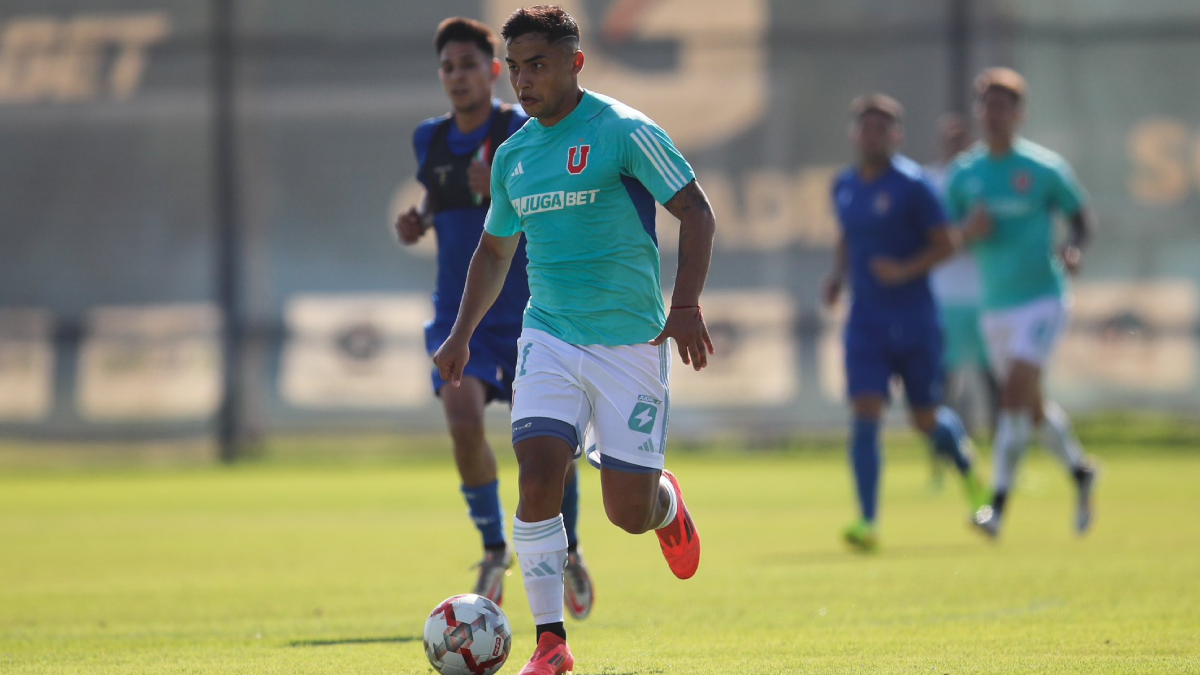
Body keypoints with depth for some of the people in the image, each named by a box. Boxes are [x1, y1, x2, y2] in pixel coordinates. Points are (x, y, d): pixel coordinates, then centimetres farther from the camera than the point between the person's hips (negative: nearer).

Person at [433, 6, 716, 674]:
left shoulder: (623, 131, -8)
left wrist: (687, 304, -20)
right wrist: (462, 334, 13)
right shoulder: (513, 155, 10)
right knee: (538, 482, -16)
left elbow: (696, 211, -8)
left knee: (629, 513, -1)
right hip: (550, 338, 4)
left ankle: (666, 502, 38)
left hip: (631, 343, -4)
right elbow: (495, 249, 24)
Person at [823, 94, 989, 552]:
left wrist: (906, 271, -23)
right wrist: (838, 276, 6)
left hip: (914, 319, -3)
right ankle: (868, 522, -14)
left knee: (926, 420, 7)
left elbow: (945, 244, -8)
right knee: (865, 415, -12)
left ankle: (965, 462, 42)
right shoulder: (844, 186, 8)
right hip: (866, 320, 3)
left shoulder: (912, 184, -10)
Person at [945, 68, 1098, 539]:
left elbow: (1082, 218, 5)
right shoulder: (963, 174, 5)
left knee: (1015, 397, -18)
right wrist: (969, 233, -13)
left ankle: (998, 508, -18)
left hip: (1042, 301, -5)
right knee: (1033, 407, 14)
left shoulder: (1045, 169, -5)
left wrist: (1074, 249, -16)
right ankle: (1080, 473, 39)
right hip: (995, 307, 5)